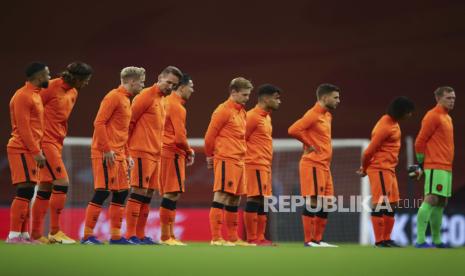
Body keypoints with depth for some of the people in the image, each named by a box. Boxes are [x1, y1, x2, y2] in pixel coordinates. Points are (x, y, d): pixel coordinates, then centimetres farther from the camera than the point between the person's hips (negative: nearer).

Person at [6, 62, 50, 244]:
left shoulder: (36, 95, 17)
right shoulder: (23, 96, -13)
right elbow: (23, 127, -18)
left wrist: (38, 151, 16)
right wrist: (36, 152, -19)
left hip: (30, 151, 10)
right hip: (23, 150, -10)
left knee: (27, 193, 9)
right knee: (25, 191, -13)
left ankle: (24, 234, 11)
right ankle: (14, 235, -13)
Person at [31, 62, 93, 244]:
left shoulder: (73, 93, 12)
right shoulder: (52, 87, -13)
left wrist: (61, 138, 12)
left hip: (56, 143, 9)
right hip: (46, 142, -9)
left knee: (46, 188, 9)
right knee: (62, 182, -13)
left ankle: (36, 234, 13)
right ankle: (55, 232, -9)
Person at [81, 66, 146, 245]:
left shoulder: (126, 100, 18)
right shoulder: (114, 97, -10)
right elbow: (99, 123, -17)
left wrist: (126, 155, 18)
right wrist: (107, 149, -20)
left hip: (118, 154, 9)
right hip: (106, 154, -9)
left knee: (121, 193, 8)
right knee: (102, 192, -10)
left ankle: (116, 236, 12)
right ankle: (87, 236, -8)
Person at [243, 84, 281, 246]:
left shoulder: (267, 117, 18)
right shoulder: (253, 116, -11)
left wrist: (268, 163, 16)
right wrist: (252, 156, -10)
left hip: (265, 165, 9)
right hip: (256, 164, -9)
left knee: (263, 201, 7)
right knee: (254, 199, -10)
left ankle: (260, 238, 9)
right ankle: (252, 239, -10)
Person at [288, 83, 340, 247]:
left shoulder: (327, 116, 16)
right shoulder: (313, 115, -12)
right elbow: (293, 130, -23)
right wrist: (309, 145, -13)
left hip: (324, 166, 9)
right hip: (313, 165, -9)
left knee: (326, 204, 9)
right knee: (313, 203, -9)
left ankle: (318, 240, 13)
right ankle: (308, 241, -6)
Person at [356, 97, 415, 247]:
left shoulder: (392, 122, 12)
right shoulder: (385, 126, -19)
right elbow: (370, 150, -15)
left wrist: (365, 167, 15)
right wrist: (364, 168, 0)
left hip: (389, 169, 10)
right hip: (380, 169, -10)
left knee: (392, 204, 11)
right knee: (381, 205, -8)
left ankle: (386, 239, 15)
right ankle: (379, 241, -6)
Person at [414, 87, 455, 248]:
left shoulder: (447, 118, 19)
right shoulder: (433, 116, -10)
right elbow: (420, 142, -12)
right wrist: (422, 163, -7)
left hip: (446, 167, 9)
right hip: (436, 167, -9)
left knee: (441, 203, 10)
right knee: (431, 200, -15)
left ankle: (436, 240, 14)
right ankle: (420, 240, -18)